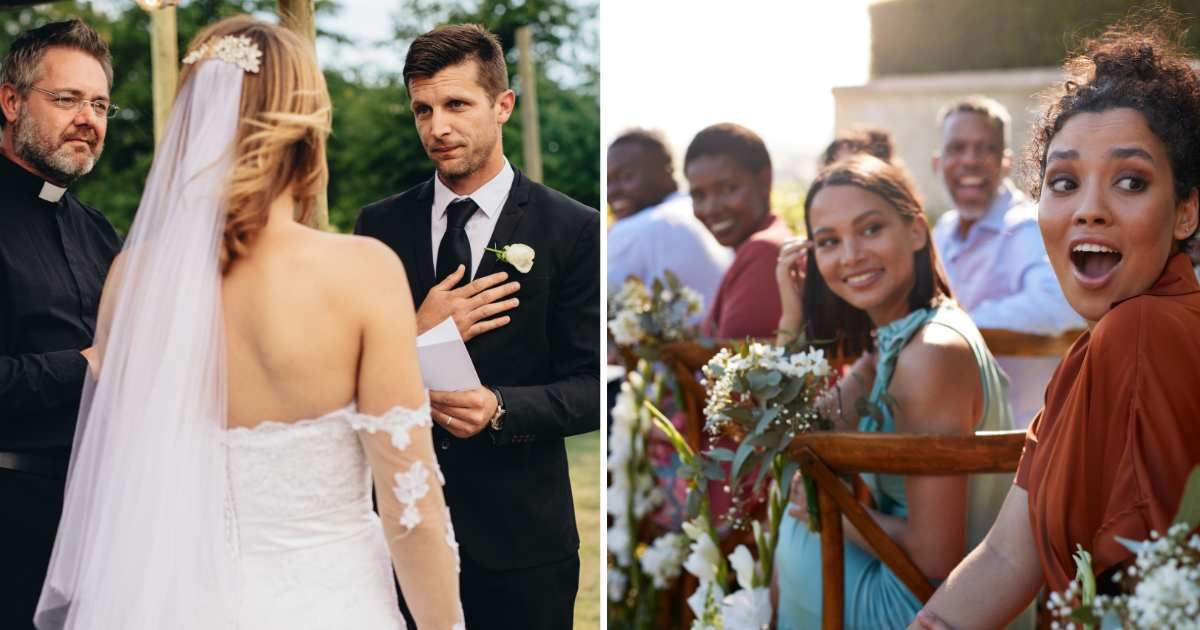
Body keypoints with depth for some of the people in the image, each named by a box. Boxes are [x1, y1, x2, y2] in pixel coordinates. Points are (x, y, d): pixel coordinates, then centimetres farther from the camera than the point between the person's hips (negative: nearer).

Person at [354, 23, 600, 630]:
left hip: (520, 530, -2)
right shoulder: (381, 225, 5)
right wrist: (417, 336, -15)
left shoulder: (574, 231, -5)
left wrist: (500, 408, -23)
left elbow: (592, 388, -6)